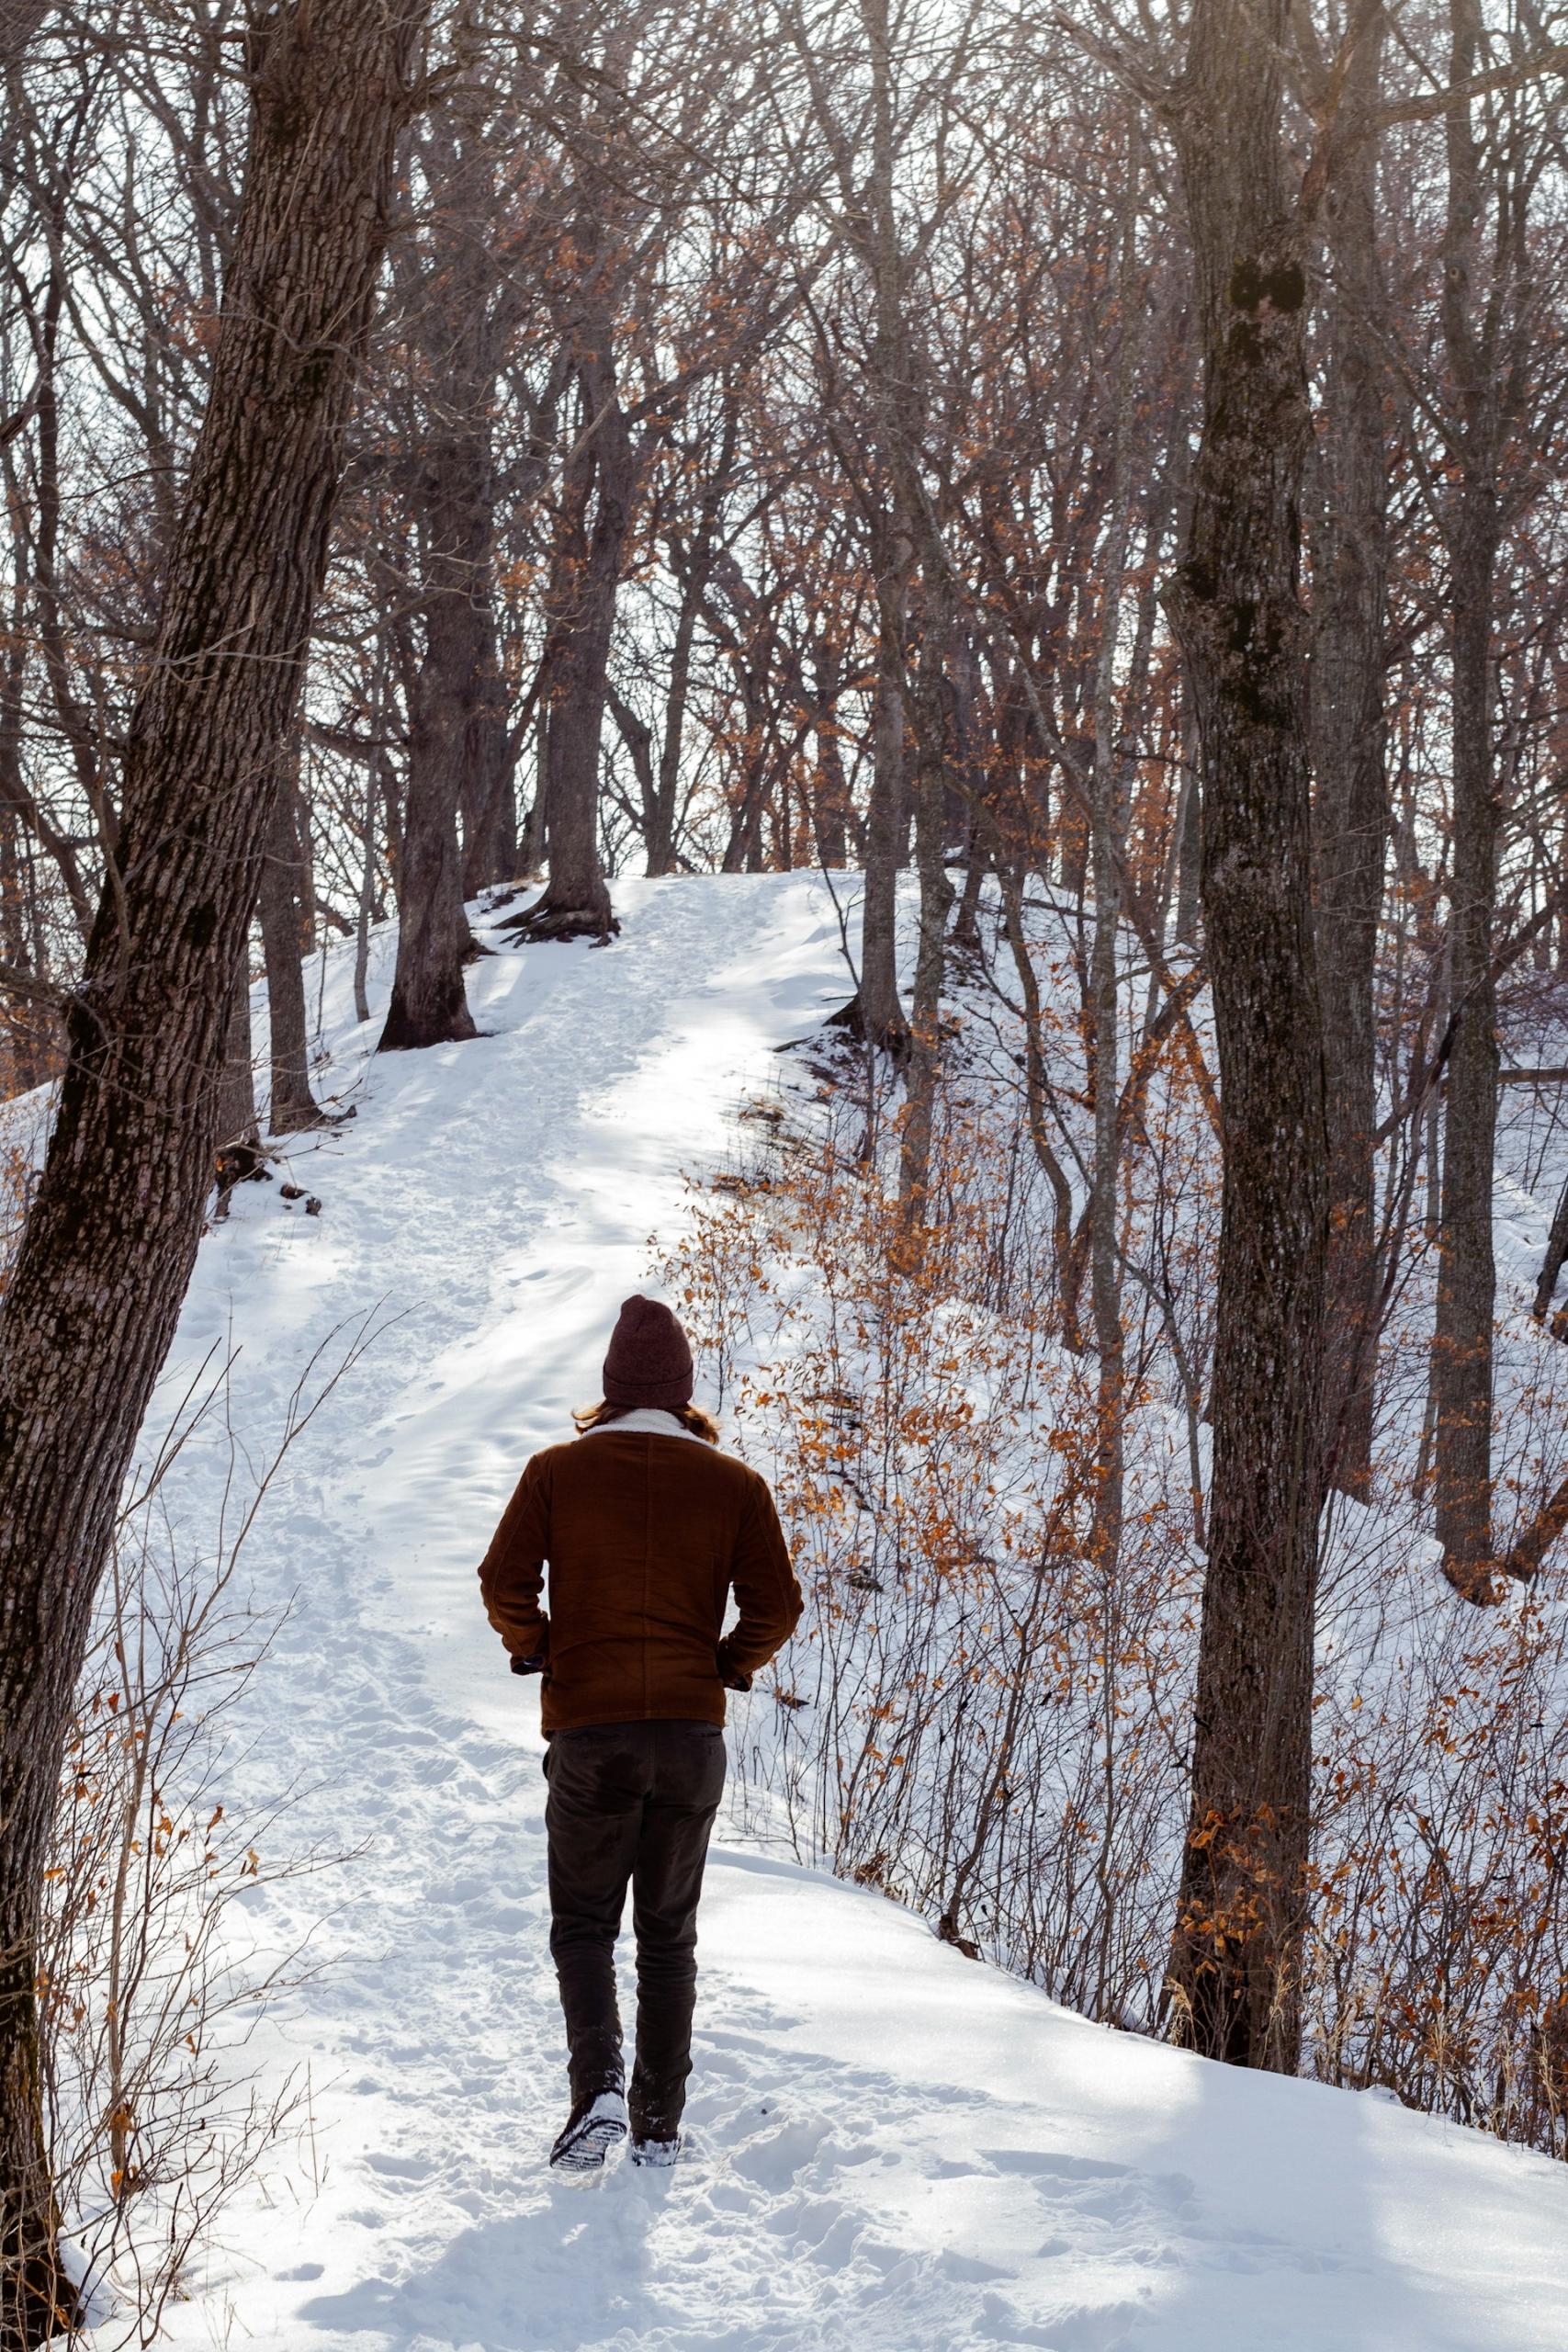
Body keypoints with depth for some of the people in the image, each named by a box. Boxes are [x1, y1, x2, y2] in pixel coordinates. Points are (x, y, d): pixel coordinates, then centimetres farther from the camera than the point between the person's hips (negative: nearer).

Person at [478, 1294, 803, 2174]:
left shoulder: (559, 1470, -1)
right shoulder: (735, 1483, 1)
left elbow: (504, 1581, -7)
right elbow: (777, 1605, -4)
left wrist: (539, 1654, 9)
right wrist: (726, 1667, 11)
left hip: (588, 1732, -1)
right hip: (693, 1734, 2)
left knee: (583, 1923, 10)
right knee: (669, 1934, 12)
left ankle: (599, 2085, -13)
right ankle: (660, 2126, 14)